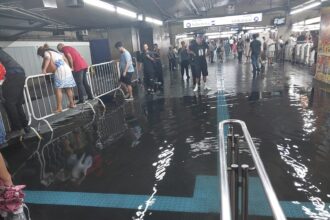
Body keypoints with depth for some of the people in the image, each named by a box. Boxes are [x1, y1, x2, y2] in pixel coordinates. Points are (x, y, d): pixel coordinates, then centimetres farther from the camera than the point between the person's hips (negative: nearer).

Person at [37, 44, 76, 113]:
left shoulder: (46, 52, 7)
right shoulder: (55, 52, 30)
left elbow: (48, 58, -14)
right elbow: (65, 59, 28)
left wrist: (44, 69, -19)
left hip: (60, 70, -8)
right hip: (67, 69, 8)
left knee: (58, 89, -8)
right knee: (68, 88, 13)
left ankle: (59, 107, -12)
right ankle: (72, 103, 19)